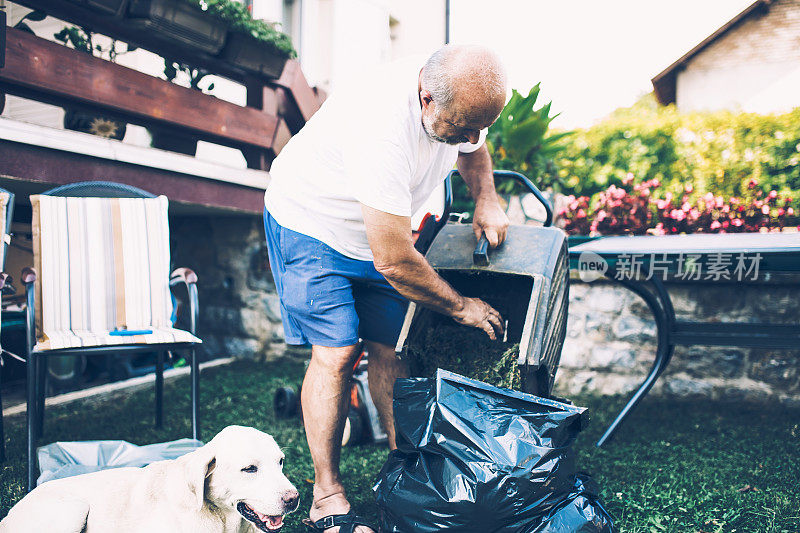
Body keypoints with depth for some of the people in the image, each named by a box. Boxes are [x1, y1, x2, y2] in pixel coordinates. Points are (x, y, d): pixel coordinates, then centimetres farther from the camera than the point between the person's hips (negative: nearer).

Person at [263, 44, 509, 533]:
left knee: (391, 349, 0)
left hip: (380, 230, 7)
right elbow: (393, 262, -35)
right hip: (311, 222, -6)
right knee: (337, 353, -13)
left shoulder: (461, 98, -15)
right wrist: (460, 306, -20)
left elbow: (473, 150, 12)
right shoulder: (383, 127, -40)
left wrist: (486, 199, -9)